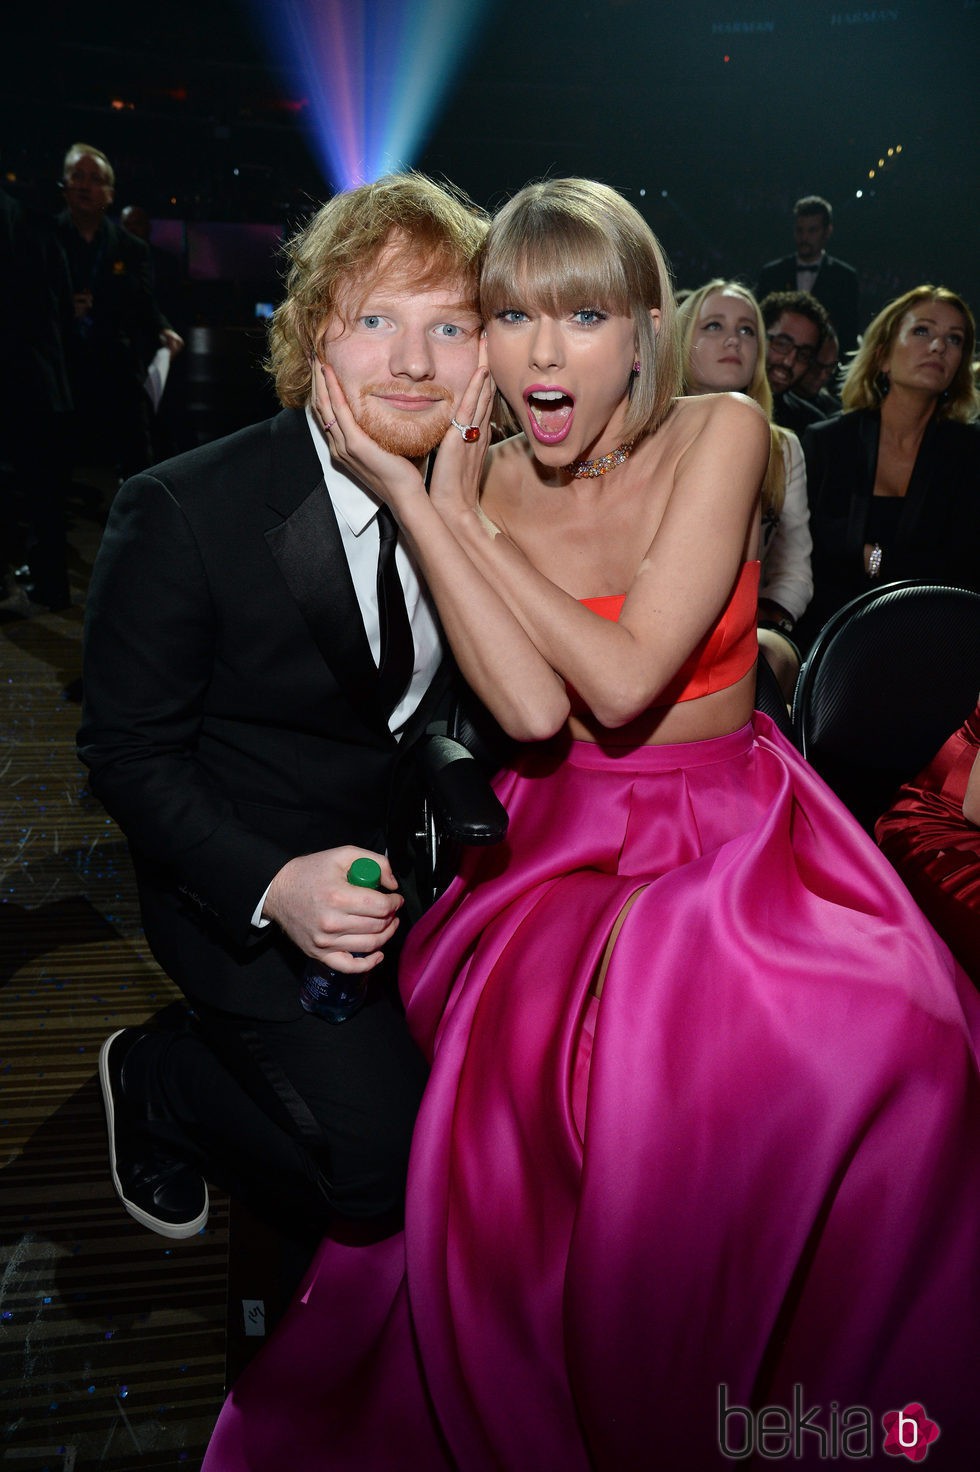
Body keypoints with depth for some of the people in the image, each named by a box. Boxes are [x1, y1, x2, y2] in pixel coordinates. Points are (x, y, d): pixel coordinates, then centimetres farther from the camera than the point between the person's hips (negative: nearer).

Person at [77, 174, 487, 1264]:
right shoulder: (178, 513, -20)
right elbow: (126, 752, -15)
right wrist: (274, 884, -27)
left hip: (411, 854, 6)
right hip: (242, 881, -6)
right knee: (381, 1166, -11)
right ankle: (151, 1080, 16)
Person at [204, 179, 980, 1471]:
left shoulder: (719, 434, -7)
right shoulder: (477, 487, -1)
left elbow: (624, 680, -19)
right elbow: (534, 711, -17)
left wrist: (460, 519, -15)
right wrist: (414, 501, -18)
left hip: (735, 831, 0)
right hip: (564, 845, 1)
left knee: (864, 1041, -27)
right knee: (520, 1086, -27)